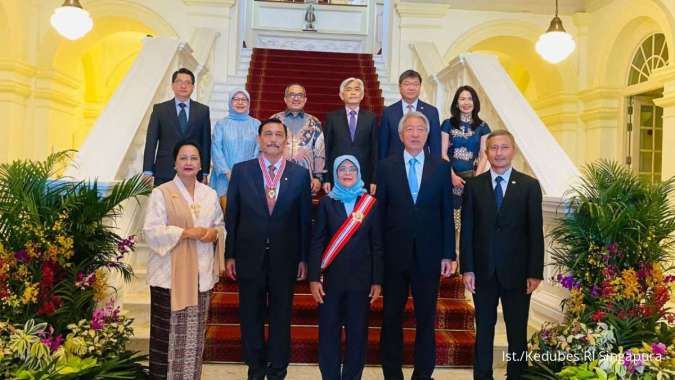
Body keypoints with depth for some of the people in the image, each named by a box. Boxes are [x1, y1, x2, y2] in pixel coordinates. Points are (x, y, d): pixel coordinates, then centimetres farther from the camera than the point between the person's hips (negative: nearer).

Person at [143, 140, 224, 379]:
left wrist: (214, 233, -7)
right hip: (169, 274, -4)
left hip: (201, 274, 4)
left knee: (195, 331, 8)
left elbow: (221, 227, 17)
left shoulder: (210, 194, 11)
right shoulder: (161, 193, -3)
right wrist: (187, 232, -17)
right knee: (168, 332, -2)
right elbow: (151, 232, -10)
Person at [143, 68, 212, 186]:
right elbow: (151, 141, 3)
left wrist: (205, 173, 2)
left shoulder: (203, 110, 7)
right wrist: (148, 172, -4)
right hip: (164, 173, 0)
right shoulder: (159, 109, 7)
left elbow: (206, 143, 7)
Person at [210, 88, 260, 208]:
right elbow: (216, 149, 0)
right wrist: (228, 172, -9)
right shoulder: (221, 124, 7)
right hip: (225, 176, 0)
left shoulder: (256, 124, 8)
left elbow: (259, 150, 3)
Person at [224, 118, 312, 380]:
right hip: (250, 257, 0)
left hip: (285, 258, 0)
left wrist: (304, 258, 1)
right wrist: (230, 255, 0)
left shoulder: (300, 174, 0)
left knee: (281, 317, 12)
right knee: (251, 316, 12)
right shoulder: (241, 171, 0)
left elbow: (304, 219, 1)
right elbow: (231, 216, 2)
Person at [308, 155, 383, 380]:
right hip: (332, 278, 0)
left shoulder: (371, 204, 3)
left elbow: (377, 245, 3)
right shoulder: (327, 202, 2)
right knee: (329, 332, 5)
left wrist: (377, 280, -1)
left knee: (358, 332, 6)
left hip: (360, 279, 0)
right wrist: (314, 278, -7)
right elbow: (317, 242, -1)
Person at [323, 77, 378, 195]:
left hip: (363, 177, 1)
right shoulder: (332, 118, 4)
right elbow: (326, 149, 4)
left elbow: (375, 150, 5)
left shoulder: (370, 118, 6)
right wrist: (325, 179, -2)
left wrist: (374, 180, 0)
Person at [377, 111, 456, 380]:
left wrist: (448, 254, 0)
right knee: (391, 317, 10)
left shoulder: (441, 168, 4)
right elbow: (379, 212, 0)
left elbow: (447, 213, 3)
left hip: (429, 254, 1)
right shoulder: (386, 167, 1)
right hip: (394, 254, 0)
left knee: (426, 317, 9)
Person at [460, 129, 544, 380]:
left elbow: (535, 232, -2)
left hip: (516, 272, -1)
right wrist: (467, 269, -4)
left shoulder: (529, 186, 1)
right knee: (484, 330, 11)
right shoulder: (473, 185, 3)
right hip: (483, 271, 1)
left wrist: (535, 273, -6)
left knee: (517, 332, 8)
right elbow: (467, 230, 2)